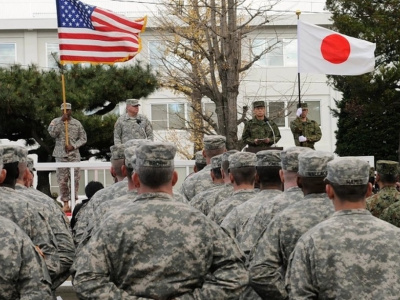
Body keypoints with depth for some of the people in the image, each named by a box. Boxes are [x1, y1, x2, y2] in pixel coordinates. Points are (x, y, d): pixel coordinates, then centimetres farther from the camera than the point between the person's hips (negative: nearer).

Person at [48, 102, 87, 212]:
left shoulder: (77, 123, 7)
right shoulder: (56, 121, 4)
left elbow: (83, 138, 6)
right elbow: (52, 133, -13)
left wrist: (73, 146, -8)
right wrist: (61, 120, -16)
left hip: (74, 155, 1)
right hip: (61, 155, 0)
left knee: (75, 179, -2)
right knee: (62, 180, -1)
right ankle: (66, 203, 6)